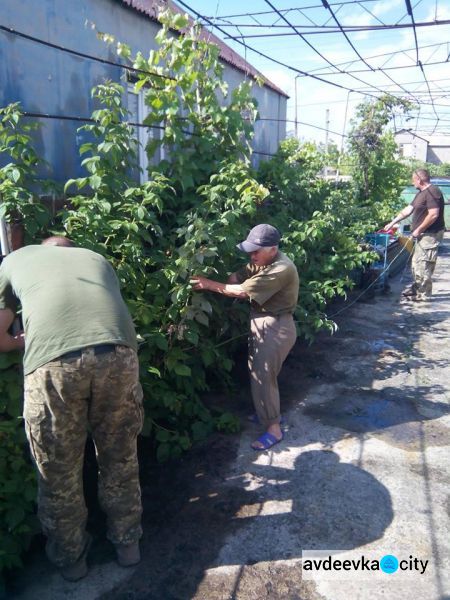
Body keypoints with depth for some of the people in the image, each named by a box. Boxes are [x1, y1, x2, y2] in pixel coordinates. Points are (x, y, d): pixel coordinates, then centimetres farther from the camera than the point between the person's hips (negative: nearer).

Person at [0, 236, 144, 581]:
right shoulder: (97, 259, 35)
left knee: (59, 473, 21)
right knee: (120, 459, 24)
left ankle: (70, 559, 42)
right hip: (118, 353, 3)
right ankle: (128, 544, 44)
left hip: (53, 362, -2)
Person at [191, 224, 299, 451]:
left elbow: (243, 291, -26)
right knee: (257, 373, 19)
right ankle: (267, 412, 38)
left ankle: (273, 429, 10)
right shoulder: (260, 262, 5)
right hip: (260, 322, 9)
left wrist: (210, 285, -20)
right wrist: (211, 282, -15)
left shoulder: (282, 269, -26)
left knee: (263, 377, -4)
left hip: (276, 328, -9)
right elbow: (237, 277, -1)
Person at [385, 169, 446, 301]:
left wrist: (418, 230, -18)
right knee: (416, 263, 16)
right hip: (423, 234, 10)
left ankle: (423, 294, 4)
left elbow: (433, 215, -25)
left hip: (430, 235, -10)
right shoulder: (421, 193, 16)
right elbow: (408, 210, 20)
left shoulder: (432, 192, -17)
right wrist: (392, 223, 19)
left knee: (423, 265, -5)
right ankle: (416, 288, 29)